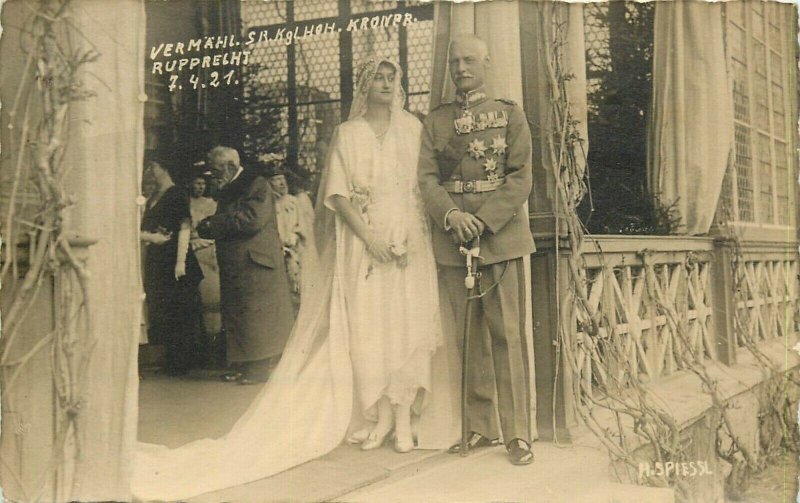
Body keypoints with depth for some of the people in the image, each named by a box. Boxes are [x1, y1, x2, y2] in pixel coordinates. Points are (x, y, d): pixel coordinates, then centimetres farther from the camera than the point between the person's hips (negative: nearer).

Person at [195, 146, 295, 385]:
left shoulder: (257, 184, -9)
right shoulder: (227, 190, 17)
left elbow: (253, 220, -21)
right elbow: (222, 225, 16)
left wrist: (215, 224, -13)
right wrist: (208, 226, -8)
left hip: (255, 260, -8)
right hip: (234, 264, 8)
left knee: (256, 315, -4)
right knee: (236, 315, 9)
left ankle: (260, 367, 2)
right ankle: (244, 366, 15)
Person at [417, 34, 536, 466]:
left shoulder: (510, 115, 7)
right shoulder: (435, 121, 13)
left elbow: (521, 178, -1)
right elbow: (427, 177, 5)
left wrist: (484, 221, -13)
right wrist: (452, 214, -14)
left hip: (501, 236, -2)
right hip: (452, 241, 2)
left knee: (507, 335, -3)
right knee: (469, 337, 7)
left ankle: (517, 433, 2)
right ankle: (479, 427, 16)